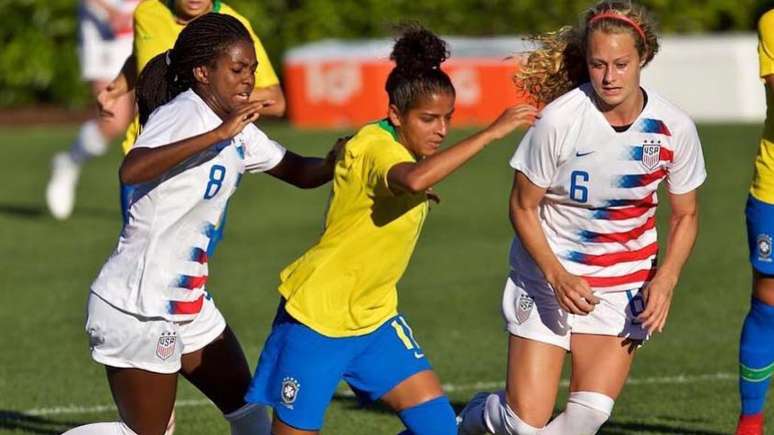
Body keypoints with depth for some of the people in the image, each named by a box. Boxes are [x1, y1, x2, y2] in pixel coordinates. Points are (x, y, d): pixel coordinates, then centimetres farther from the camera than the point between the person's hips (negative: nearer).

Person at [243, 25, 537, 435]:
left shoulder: (402, 147, 3)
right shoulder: (375, 148, -24)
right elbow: (415, 180, -48)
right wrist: (490, 133, -45)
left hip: (374, 316, 8)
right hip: (317, 313, -8)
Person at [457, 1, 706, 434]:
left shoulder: (675, 128, -11)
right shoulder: (559, 120, -19)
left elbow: (685, 215, 3)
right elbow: (523, 207, -8)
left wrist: (665, 279, -12)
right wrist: (557, 276, -20)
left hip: (624, 288, 2)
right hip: (549, 274, -2)